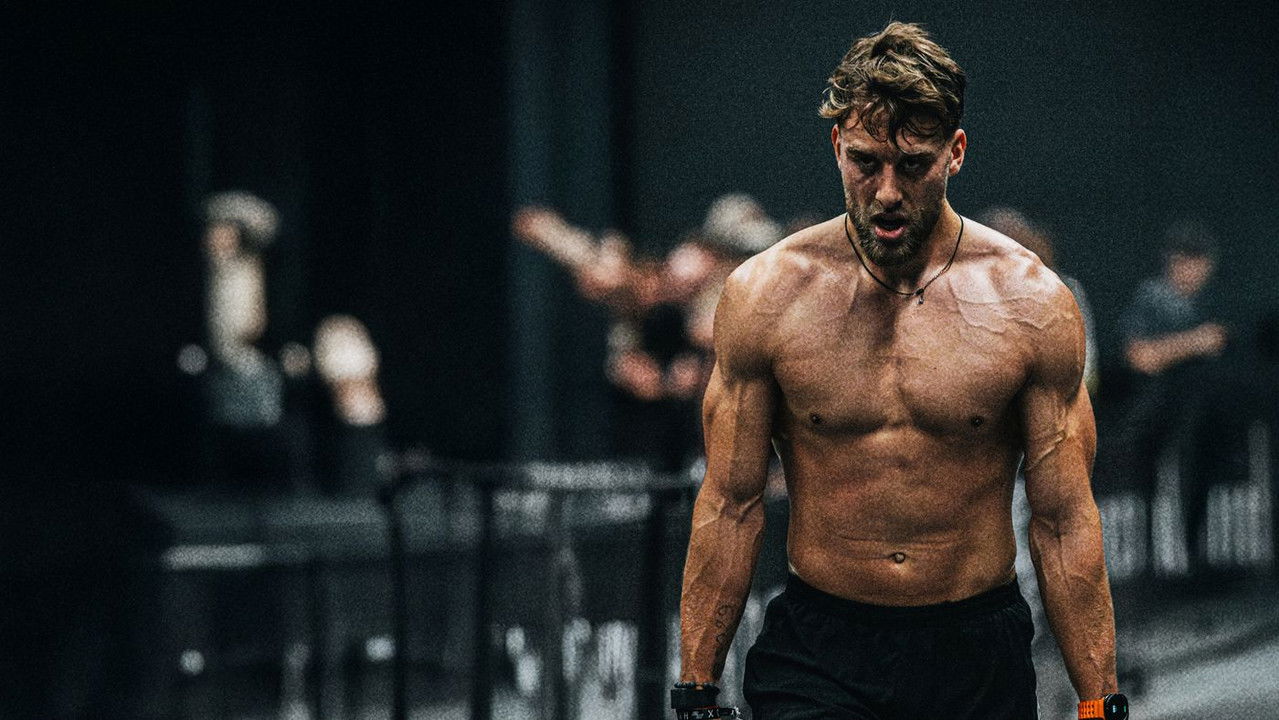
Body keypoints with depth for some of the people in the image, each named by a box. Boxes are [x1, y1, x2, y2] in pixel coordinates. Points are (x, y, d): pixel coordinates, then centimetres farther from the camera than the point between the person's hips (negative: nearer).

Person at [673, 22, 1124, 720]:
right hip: (817, 654, 0)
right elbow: (730, 506, 2)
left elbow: (1062, 520, 0)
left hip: (977, 658, 1)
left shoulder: (1030, 302, -3)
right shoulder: (765, 294, -3)